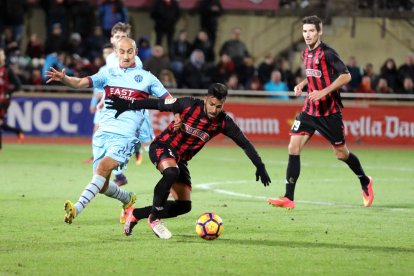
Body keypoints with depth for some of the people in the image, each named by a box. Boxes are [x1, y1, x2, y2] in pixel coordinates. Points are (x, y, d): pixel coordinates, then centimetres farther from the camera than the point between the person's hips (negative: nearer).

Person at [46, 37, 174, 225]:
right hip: (103, 133, 4)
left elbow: (169, 100, 7)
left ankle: (77, 208, -36)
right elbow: (81, 83, 0)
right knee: (102, 185, 3)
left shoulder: (146, 77, 6)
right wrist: (63, 79, -21)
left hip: (125, 136, -4)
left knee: (103, 168, -26)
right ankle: (128, 199, 34)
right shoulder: (108, 74, 11)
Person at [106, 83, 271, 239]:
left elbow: (244, 143, -5)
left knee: (184, 206, 0)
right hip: (162, 147, -6)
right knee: (172, 172, -39)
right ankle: (154, 218, -21)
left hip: (180, 160, 6)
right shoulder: (189, 105, -20)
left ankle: (134, 214, 14)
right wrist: (128, 106, -7)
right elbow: (157, 104, -10)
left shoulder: (223, 122, -11)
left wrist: (260, 166, -13)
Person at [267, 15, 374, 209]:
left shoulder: (327, 53, -14)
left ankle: (365, 183, 33)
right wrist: (302, 84, 7)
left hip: (329, 111, -6)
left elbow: (346, 76, -17)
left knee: (341, 154, 5)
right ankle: (289, 199, -8)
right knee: (293, 148, -8)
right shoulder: (306, 53, 8)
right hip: (310, 109, 6)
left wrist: (324, 92, -24)